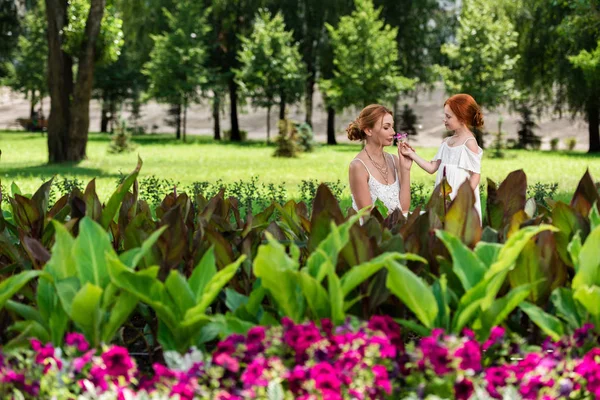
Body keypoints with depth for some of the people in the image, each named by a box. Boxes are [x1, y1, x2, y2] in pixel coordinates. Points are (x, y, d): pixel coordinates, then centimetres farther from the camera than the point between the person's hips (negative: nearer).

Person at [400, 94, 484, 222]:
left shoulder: (469, 142, -10)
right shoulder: (446, 142, 12)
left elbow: (476, 175, -12)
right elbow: (432, 168, 12)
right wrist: (412, 154, 4)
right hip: (445, 199, 7)